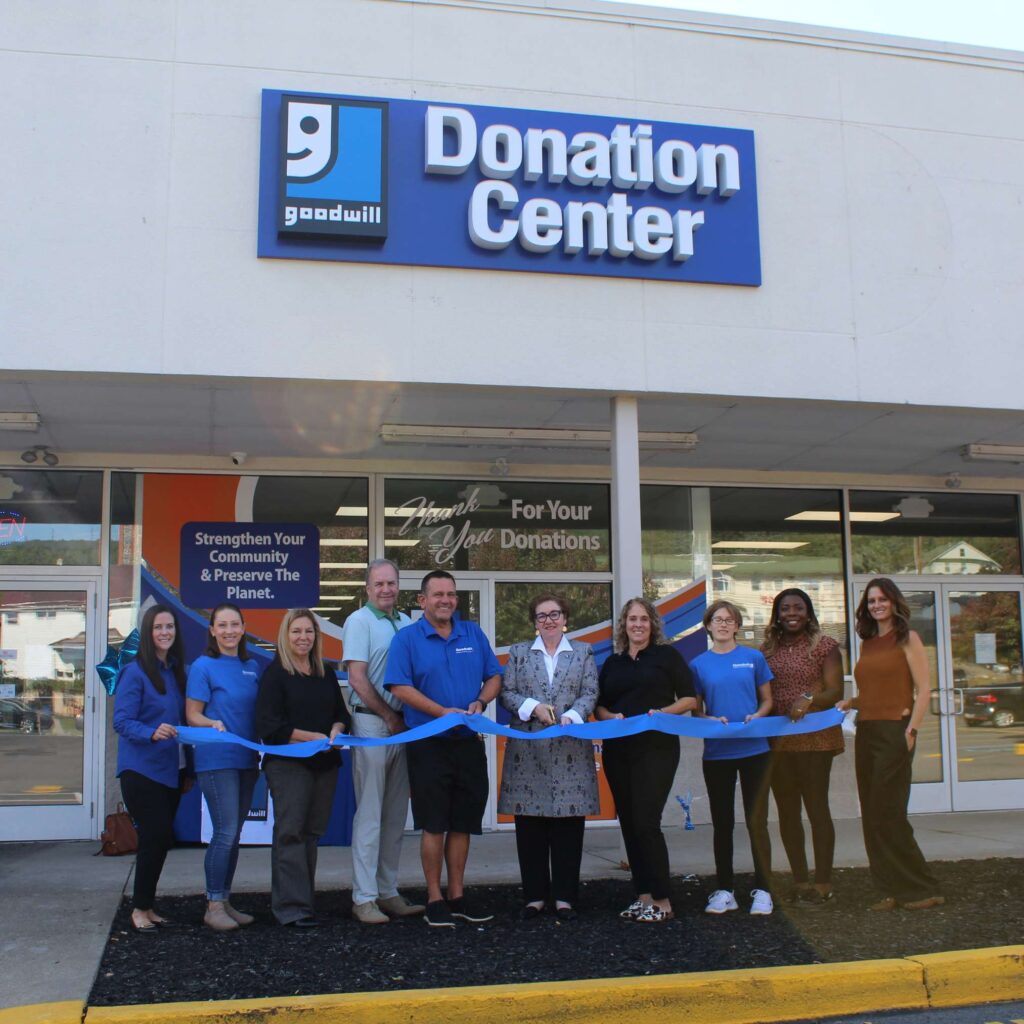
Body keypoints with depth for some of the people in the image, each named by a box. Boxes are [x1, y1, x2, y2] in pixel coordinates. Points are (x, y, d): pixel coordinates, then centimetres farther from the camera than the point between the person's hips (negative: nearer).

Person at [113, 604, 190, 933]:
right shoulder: (135, 672, -9)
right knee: (156, 836, -8)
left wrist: (188, 769, 13)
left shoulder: (176, 671, 10)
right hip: (141, 770, -6)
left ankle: (147, 906, 21)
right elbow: (121, 721, -15)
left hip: (171, 770, 6)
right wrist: (152, 733, -34)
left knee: (161, 838, 9)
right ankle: (140, 909, 7)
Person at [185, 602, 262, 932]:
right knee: (225, 833, -9)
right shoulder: (203, 666, -5)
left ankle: (225, 901, 20)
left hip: (246, 759, 6)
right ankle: (213, 906, 0)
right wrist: (214, 724, -25)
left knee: (233, 834, 11)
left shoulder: (251, 667, 11)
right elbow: (192, 715, -7)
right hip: (216, 759, -6)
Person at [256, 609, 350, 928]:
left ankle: (302, 899, 14)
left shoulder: (326, 674, 17)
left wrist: (336, 730, -4)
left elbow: (342, 714, 20)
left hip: (325, 763, 6)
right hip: (288, 763, -6)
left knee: (312, 831, 7)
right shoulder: (275, 674, -2)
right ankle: (292, 906, -10)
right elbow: (268, 726, -9)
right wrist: (313, 737, -14)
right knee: (290, 831, -9)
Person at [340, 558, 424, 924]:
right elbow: (357, 678, -11)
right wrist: (390, 717, -7)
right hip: (372, 723, -6)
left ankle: (388, 892, 19)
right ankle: (364, 897, 3)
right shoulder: (359, 621, -5)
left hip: (402, 724, 6)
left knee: (396, 813, 10)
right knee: (370, 813, -3)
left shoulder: (406, 623, 12)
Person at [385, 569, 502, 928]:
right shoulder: (407, 638, -3)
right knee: (434, 824, 0)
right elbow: (400, 687, -12)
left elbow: (494, 676, 13)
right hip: (429, 744, -4)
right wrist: (443, 713, -20)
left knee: (463, 823, 10)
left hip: (469, 741, 4)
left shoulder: (473, 634, 10)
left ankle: (457, 896, 22)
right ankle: (435, 899, 12)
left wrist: (481, 702, -8)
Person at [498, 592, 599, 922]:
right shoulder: (519, 653, 13)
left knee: (568, 824, 0)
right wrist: (534, 707, -11)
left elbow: (590, 694, 3)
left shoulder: (583, 652, 13)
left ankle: (564, 896, 8)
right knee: (529, 826, 1)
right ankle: (535, 895, 10)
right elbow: (506, 693, 6)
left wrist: (570, 716, -15)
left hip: (570, 750, 0)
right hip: (528, 750, 1)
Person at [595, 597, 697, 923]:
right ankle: (643, 896, 14)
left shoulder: (666, 655, 4)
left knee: (646, 821, -12)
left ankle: (662, 902, -5)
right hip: (618, 751, 5)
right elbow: (599, 705, 17)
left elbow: (690, 699, 2)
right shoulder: (612, 663, 16)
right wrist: (609, 717, -5)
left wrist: (663, 712, -15)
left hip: (656, 748, -5)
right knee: (629, 823, 6)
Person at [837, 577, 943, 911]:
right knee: (872, 816, 6)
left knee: (888, 812, -7)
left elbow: (923, 690, -8)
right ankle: (893, 890, 13)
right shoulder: (867, 644, 15)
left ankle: (919, 889, 4)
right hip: (866, 733, 7)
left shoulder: (907, 639, -2)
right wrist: (848, 704, 2)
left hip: (894, 731, -7)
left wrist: (911, 730, -16)